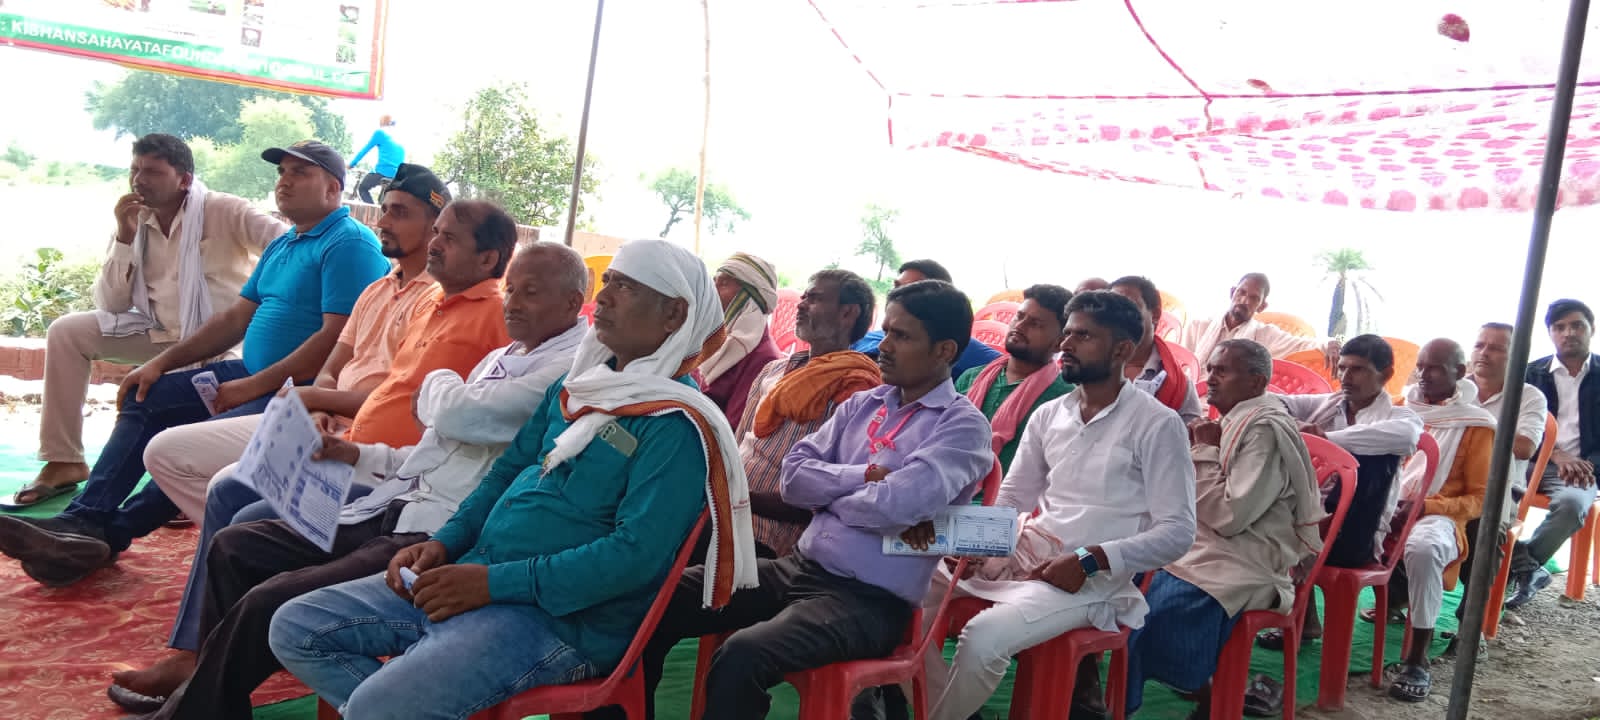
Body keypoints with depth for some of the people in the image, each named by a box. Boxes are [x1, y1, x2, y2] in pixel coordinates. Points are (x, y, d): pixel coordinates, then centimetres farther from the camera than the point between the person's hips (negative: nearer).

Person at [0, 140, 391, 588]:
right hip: (254, 378, 10)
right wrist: (161, 363, 9)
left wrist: (253, 386, -20)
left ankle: (107, 535, -12)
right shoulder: (282, 247, 20)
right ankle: (82, 521, -5)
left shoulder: (349, 244, -13)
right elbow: (235, 319, 19)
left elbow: (336, 338, -22)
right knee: (144, 397, 5)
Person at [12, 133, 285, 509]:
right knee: (67, 331, -2)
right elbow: (110, 305, 0)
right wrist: (125, 237, -11)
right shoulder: (136, 221, 4)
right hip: (164, 335, 7)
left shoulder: (223, 211, -13)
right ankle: (64, 461, 4)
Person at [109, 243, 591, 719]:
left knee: (269, 602, -21)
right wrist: (357, 456, 10)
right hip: (388, 513, 10)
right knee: (232, 547, 12)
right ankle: (209, 680, 23)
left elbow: (457, 414, -24)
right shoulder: (501, 357, 19)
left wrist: (435, 381, -1)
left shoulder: (570, 367, -12)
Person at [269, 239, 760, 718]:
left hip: (561, 616, -8)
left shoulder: (675, 425, -14)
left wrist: (495, 583, -21)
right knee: (294, 630, 3)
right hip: (480, 577, 9)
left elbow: (637, 553, -21)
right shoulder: (573, 387, 13)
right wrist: (444, 544, 3)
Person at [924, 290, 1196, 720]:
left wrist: (1090, 560, -21)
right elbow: (1010, 500, 16)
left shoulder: (1156, 425, -7)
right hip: (1023, 556, 6)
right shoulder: (1047, 416, 10)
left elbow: (1178, 532, -11)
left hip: (1095, 580, -6)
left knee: (984, 636, -30)